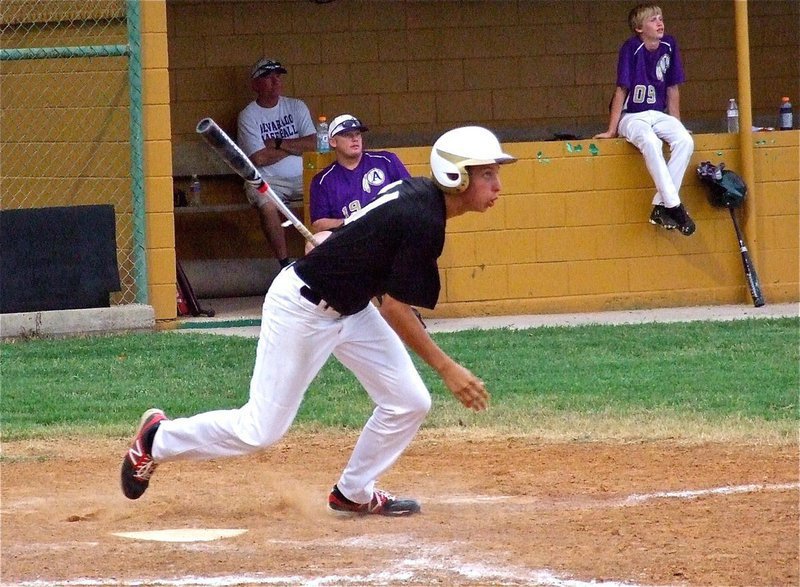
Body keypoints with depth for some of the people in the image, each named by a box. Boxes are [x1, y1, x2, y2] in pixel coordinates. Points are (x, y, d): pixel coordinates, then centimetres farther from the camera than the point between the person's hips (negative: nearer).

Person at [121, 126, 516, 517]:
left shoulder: (418, 192, -1)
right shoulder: (423, 221, -28)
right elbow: (394, 309, -25)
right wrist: (446, 368, -22)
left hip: (348, 307, 10)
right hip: (300, 309, -10)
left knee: (409, 402, 3)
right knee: (260, 430, -3)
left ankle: (353, 493, 20)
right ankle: (158, 439, 17)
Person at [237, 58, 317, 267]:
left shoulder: (296, 107, 10)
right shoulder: (248, 116, -1)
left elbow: (313, 144, -2)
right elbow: (259, 158, -13)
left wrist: (278, 143, -9)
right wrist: (296, 146, -3)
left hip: (302, 177, 3)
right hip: (267, 179, -3)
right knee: (268, 205, -34)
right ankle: (284, 263, -26)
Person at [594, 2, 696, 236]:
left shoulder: (669, 45, 3)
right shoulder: (631, 48, -11)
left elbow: (672, 88, 11)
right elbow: (622, 90, -9)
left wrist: (676, 124, 12)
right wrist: (611, 131, -7)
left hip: (658, 114, 5)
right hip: (631, 116, -5)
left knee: (685, 141, -25)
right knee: (651, 143, -36)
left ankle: (661, 206, -22)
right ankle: (674, 205, -36)